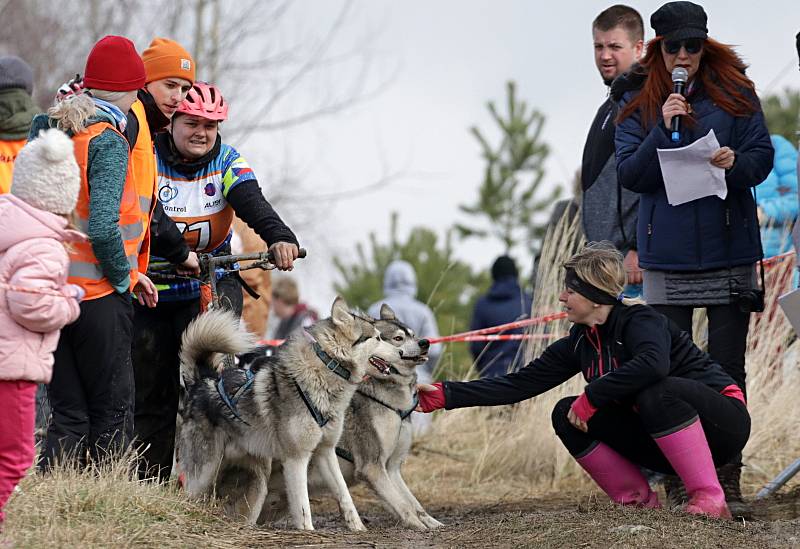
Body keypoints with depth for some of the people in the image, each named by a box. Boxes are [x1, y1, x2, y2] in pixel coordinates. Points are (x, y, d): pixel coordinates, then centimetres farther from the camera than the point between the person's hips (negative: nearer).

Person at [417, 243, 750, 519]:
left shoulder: (639, 321, -19)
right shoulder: (580, 343, 2)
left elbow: (653, 364, -42)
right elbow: (520, 383, 1)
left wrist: (591, 397, -32)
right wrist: (445, 395, -5)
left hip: (721, 423, -7)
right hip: (658, 441, 7)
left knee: (656, 392, -37)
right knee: (566, 415, -6)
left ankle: (709, 500, -29)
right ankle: (638, 502, -1)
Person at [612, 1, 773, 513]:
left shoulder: (734, 91, 3)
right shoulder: (638, 100, 5)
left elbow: (763, 155, 3)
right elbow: (629, 174, -2)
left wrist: (736, 162, -19)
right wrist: (663, 129, -16)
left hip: (729, 248, -1)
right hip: (667, 254, 1)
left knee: (728, 369, -1)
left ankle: (728, 480, 2)